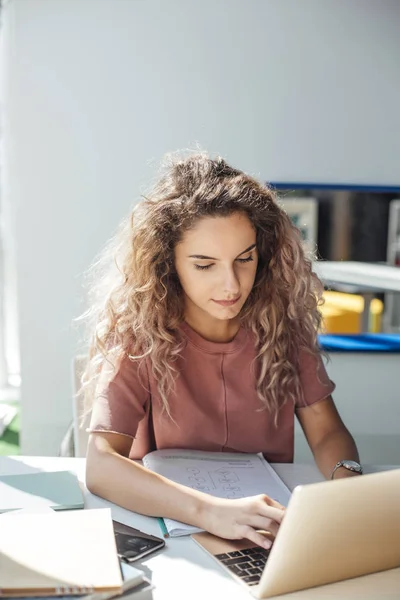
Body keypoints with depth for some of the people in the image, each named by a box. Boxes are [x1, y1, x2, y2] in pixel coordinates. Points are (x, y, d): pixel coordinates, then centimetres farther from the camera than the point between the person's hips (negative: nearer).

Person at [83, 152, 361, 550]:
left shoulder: (281, 322, -5)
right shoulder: (140, 337, -15)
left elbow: (327, 433, -2)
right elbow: (100, 465, -24)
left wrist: (346, 480, -25)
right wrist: (210, 512, -38)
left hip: (271, 528, 3)